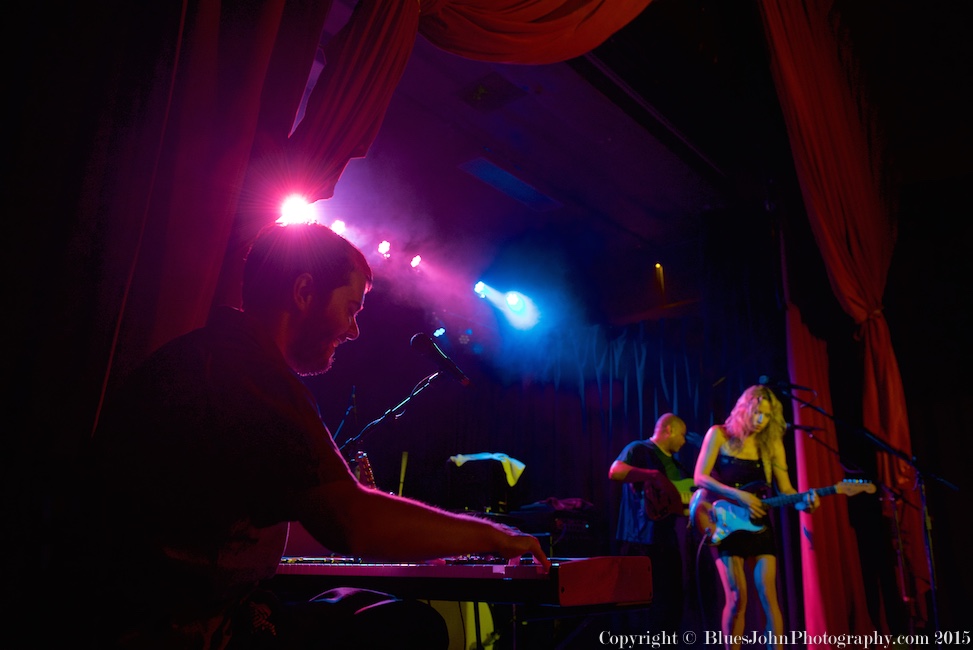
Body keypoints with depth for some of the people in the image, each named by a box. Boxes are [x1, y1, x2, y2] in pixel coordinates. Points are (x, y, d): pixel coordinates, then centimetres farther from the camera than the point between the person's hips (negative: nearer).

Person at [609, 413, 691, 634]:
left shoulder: (673, 463, 21)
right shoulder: (639, 449, -6)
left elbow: (686, 496, 25)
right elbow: (615, 471, -24)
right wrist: (654, 475, -29)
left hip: (668, 541, 9)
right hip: (642, 541, -9)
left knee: (673, 601, 13)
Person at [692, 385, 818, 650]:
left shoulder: (772, 443, 4)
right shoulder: (720, 435, -4)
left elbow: (785, 489, 1)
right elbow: (700, 478, -9)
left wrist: (803, 503, -21)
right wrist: (739, 495, -20)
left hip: (759, 525, 3)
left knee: (768, 595, -2)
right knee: (737, 597, -6)